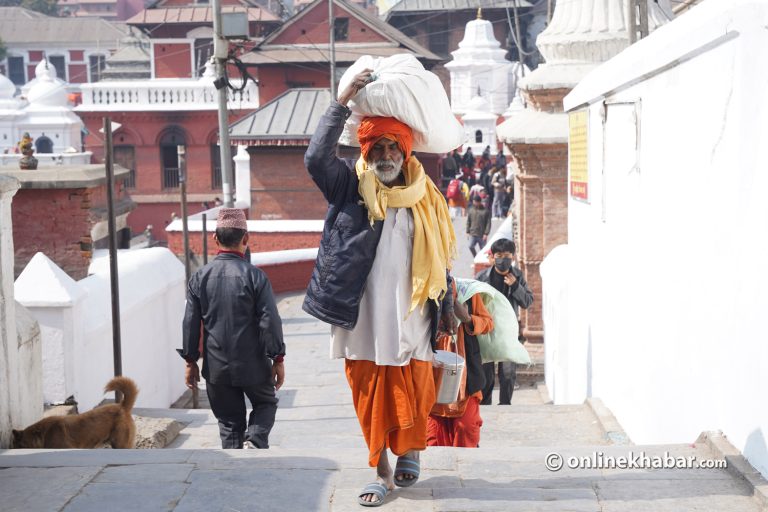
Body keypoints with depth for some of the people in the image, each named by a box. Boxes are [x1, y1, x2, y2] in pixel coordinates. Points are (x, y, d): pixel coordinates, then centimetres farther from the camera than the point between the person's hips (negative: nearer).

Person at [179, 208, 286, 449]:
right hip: (252, 364, -2)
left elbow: (191, 323, 1)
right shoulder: (254, 276, -10)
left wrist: (191, 361, 10)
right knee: (265, 404, 20)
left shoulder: (199, 278, -2)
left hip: (216, 366, 2)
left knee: (229, 422, 13)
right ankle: (254, 442, -4)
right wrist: (277, 359, -2)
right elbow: (270, 320, -11)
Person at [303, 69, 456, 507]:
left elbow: (440, 259, 12)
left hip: (409, 317, 1)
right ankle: (383, 474, 18)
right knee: (370, 398, 5)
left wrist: (446, 307, 11)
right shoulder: (350, 189, 2)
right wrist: (343, 103, -17)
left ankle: (410, 452, 32)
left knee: (414, 396, 4)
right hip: (363, 317, -1)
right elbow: (317, 158, -16)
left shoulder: (425, 198, 7)